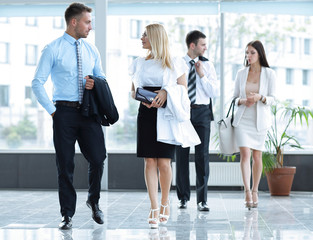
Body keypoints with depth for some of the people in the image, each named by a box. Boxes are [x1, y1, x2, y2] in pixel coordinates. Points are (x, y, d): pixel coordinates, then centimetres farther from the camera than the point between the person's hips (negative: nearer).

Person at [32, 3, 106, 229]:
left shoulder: (91, 50, 11)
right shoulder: (53, 49, -3)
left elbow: (102, 78, 21)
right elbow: (37, 83, -4)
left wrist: (95, 85, -3)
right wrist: (52, 110, -8)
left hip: (89, 111, 3)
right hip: (65, 111, -3)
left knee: (98, 158, -4)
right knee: (65, 165, 2)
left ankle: (94, 200, 23)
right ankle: (67, 215, 13)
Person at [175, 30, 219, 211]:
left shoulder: (208, 65, 7)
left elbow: (215, 92, 2)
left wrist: (202, 75, -8)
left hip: (202, 112, 1)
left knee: (202, 155, -4)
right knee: (182, 154, 4)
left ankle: (202, 199, 0)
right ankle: (183, 197, 14)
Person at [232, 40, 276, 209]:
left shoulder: (269, 74, 0)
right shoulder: (241, 74, 6)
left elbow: (272, 99, 0)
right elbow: (234, 97, 10)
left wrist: (260, 98, -20)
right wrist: (242, 101, -12)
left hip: (260, 120, -1)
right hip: (242, 119, 1)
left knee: (257, 156, 5)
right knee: (245, 154, -12)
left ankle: (255, 191, 17)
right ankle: (247, 192, -17)